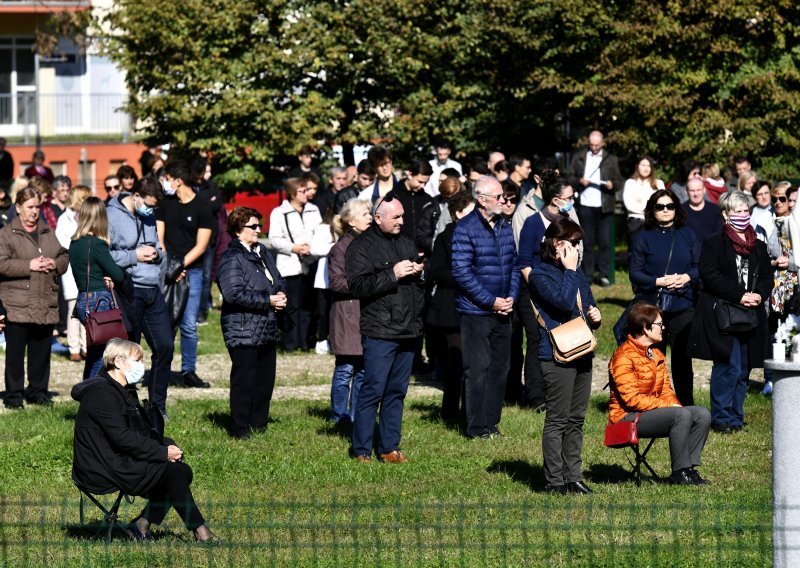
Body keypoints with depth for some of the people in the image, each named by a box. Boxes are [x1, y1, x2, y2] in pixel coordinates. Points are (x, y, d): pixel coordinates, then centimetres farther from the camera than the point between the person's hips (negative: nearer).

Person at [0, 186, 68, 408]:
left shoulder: (48, 233, 16)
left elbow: (64, 256, 19)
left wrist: (55, 264, -3)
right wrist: (29, 266, -18)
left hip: (46, 305, 5)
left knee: (41, 352, 10)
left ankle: (38, 391, 20)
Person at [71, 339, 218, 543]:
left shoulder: (124, 392, 18)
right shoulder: (102, 393, -16)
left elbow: (144, 432, 16)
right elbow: (122, 438, -23)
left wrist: (167, 445, -4)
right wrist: (163, 452, -20)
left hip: (119, 462, 10)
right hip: (103, 471, -10)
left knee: (181, 470, -2)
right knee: (173, 472, -17)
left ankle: (141, 524, 0)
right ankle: (200, 531, -10)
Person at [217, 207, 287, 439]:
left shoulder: (263, 253, 15)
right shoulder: (232, 259, -13)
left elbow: (278, 280, 25)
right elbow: (234, 293, -23)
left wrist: (280, 293, 0)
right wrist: (268, 301, -19)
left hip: (267, 329, 9)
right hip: (243, 331, -9)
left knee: (265, 378, 14)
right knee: (244, 380, -3)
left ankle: (259, 423, 25)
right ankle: (240, 428, 4)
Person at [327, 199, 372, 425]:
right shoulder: (342, 247, -8)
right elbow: (336, 282, -14)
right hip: (347, 315, -7)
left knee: (364, 369, 8)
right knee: (346, 368, -2)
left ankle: (357, 415, 14)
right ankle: (340, 415, 7)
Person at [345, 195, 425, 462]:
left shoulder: (405, 243, 19)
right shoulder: (361, 246, -4)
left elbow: (418, 285, 32)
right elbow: (358, 285, -16)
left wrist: (418, 272, 10)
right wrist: (393, 274, -18)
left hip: (407, 330, 7)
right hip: (379, 332, -7)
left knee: (397, 391, 9)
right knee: (373, 390, -7)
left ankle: (389, 447, 15)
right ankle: (362, 449, -1)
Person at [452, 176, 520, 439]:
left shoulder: (505, 227, 10)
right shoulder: (465, 228, -12)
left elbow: (514, 264, 16)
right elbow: (461, 272, -16)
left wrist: (511, 297, 0)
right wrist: (491, 301, -16)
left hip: (502, 311, 7)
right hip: (476, 311, -7)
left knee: (500, 367, 9)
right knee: (478, 368, -3)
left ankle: (492, 422, 18)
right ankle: (477, 427, 3)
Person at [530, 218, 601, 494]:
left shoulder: (577, 274, 17)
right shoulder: (541, 275, -9)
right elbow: (564, 302, -23)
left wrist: (595, 316, 4)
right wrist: (569, 270, -15)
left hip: (582, 355, 8)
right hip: (556, 357, -8)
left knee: (576, 420, 11)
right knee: (557, 420, -4)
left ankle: (573, 477, 17)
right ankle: (555, 481, 0)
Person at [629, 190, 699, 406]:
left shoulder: (687, 235, 8)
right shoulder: (645, 238, 3)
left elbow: (700, 266, 7)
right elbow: (635, 272, -1)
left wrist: (687, 278, -12)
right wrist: (659, 281, -14)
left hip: (683, 308, 1)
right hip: (651, 307, -1)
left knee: (682, 360, 3)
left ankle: (686, 409, 11)